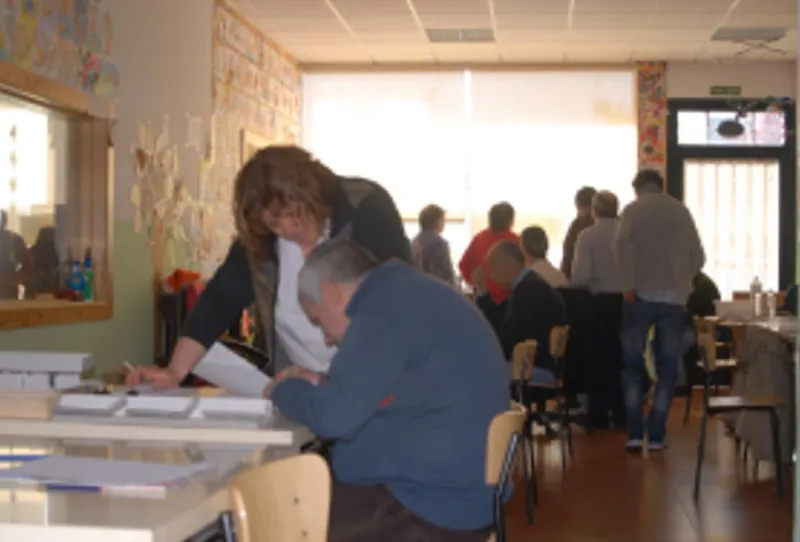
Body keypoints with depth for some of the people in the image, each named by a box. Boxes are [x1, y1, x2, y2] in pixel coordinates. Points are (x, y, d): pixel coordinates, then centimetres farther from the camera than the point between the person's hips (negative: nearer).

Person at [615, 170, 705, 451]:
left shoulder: (633, 209, 2)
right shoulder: (682, 211, 11)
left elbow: (622, 242, -16)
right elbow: (698, 257, 11)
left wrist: (629, 285, -13)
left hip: (642, 295, -2)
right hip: (675, 298, 2)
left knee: (632, 365, 8)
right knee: (667, 369, 8)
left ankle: (635, 434, 1)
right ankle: (656, 435, 5)